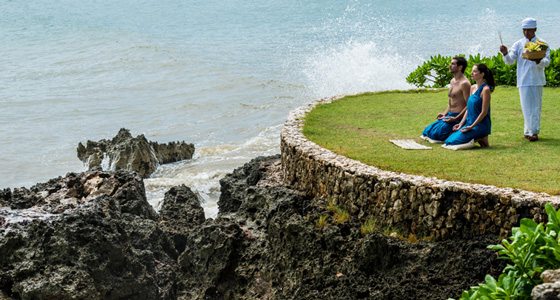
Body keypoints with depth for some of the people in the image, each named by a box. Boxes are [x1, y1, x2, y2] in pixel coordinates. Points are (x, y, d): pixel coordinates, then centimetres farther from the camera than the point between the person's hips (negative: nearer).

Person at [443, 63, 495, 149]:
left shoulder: (485, 89, -13)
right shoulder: (472, 88, 12)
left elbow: (484, 112, -16)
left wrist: (471, 127, -18)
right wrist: (461, 124, 6)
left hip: (480, 125, -9)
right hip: (470, 123, 9)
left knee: (452, 142, -19)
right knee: (448, 140, 2)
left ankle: (481, 139, -3)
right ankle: (478, 138, 8)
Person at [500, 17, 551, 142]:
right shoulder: (518, 45, 5)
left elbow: (547, 61, -7)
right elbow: (510, 61, -4)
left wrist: (538, 61, -29)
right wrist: (505, 53, -26)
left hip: (537, 80, 0)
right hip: (524, 80, 0)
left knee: (536, 106, 5)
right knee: (527, 107, -2)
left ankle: (533, 131, 12)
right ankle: (531, 132, 1)